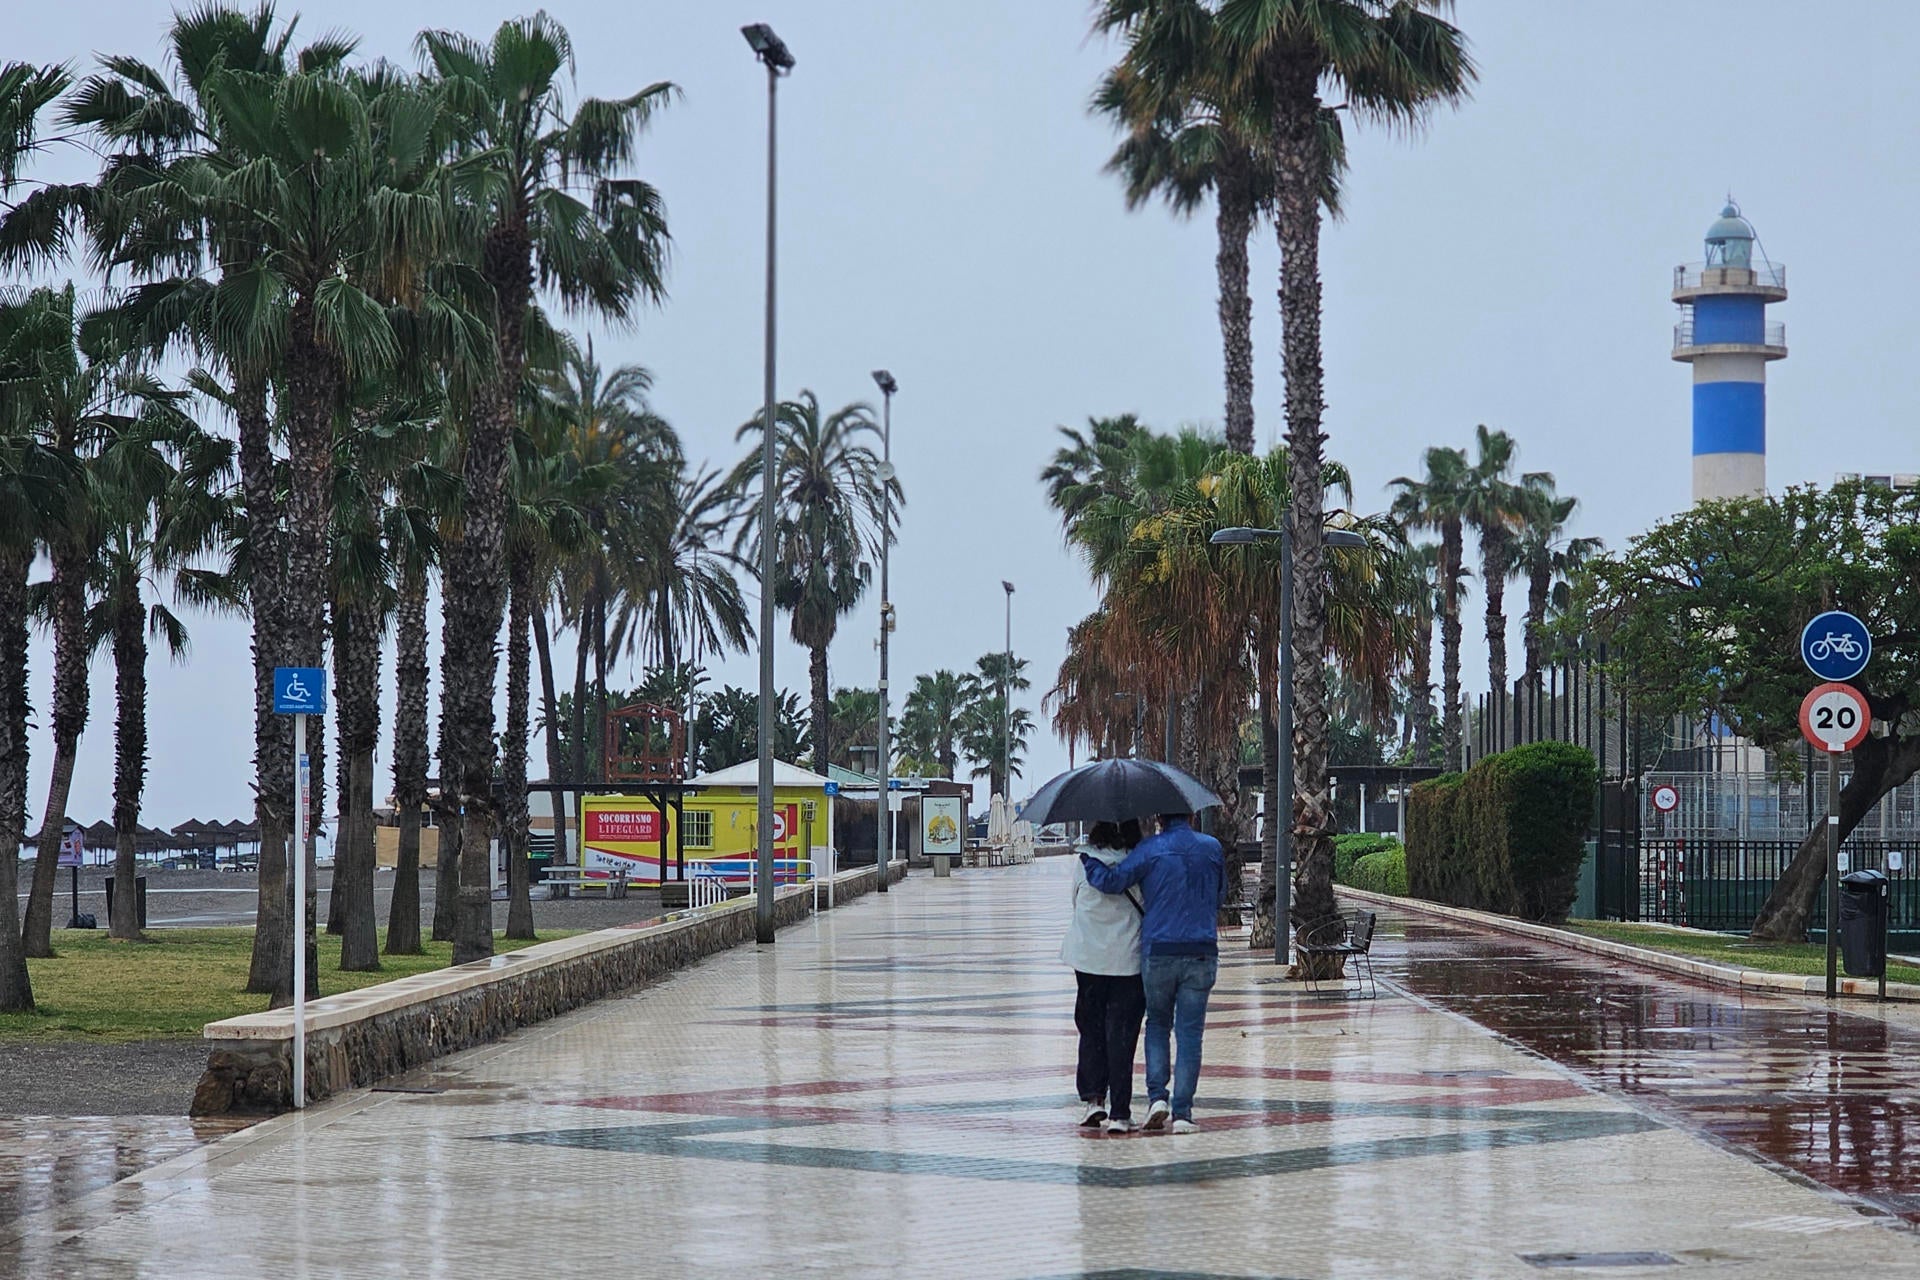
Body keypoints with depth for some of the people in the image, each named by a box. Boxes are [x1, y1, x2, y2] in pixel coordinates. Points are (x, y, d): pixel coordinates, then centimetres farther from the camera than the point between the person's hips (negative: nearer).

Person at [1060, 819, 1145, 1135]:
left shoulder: (1084, 861, -2)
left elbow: (1076, 900, 10)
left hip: (1089, 957, 1)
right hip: (1128, 959, -1)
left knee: (1090, 1029, 16)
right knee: (1121, 1034, 2)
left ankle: (1092, 1097, 6)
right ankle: (1119, 1113, 1)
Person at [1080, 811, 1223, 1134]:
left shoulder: (1150, 850, -5)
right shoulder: (1212, 849, 4)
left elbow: (1111, 881, -11)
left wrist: (1086, 858, 6)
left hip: (1158, 951, -1)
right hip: (1202, 953, 1)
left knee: (1157, 1024, 16)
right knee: (1189, 1033, 4)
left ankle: (1157, 1097, 1)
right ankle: (1182, 1112, 0)